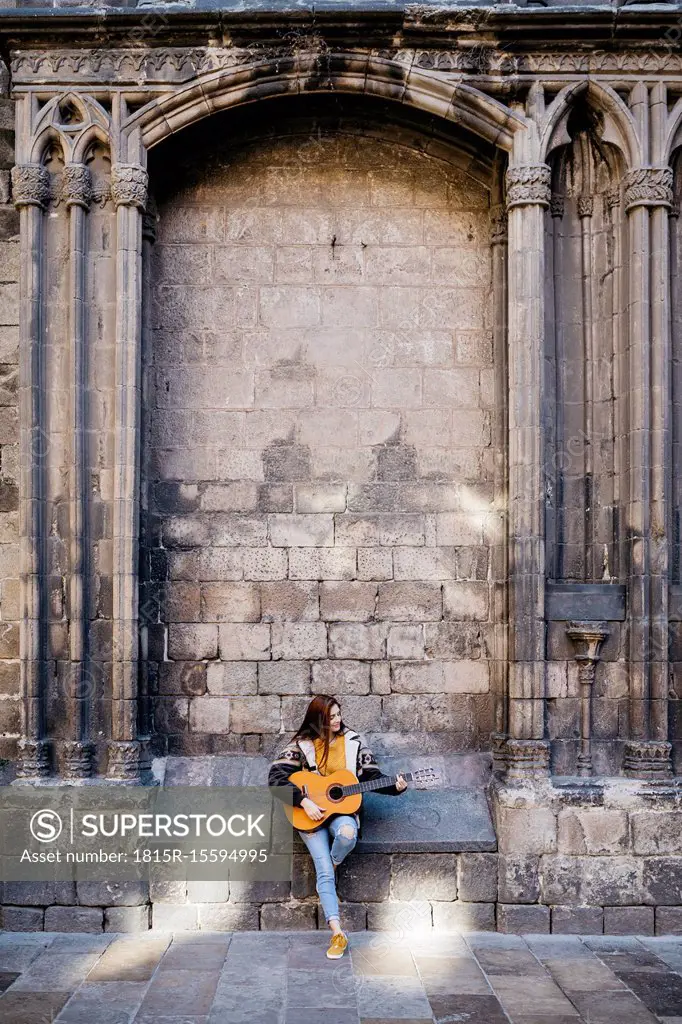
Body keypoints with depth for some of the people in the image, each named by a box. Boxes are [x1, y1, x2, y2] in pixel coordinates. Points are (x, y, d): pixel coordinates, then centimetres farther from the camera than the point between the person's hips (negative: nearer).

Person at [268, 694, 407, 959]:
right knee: (324, 872, -20)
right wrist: (304, 802, -20)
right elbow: (276, 778, -11)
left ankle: (332, 865, -2)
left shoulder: (353, 741, 5)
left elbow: (372, 775, 7)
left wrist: (394, 787, -12)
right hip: (310, 813, -1)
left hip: (342, 809, 1)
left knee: (347, 833, -36)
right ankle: (337, 932, -21)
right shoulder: (300, 745, -3)